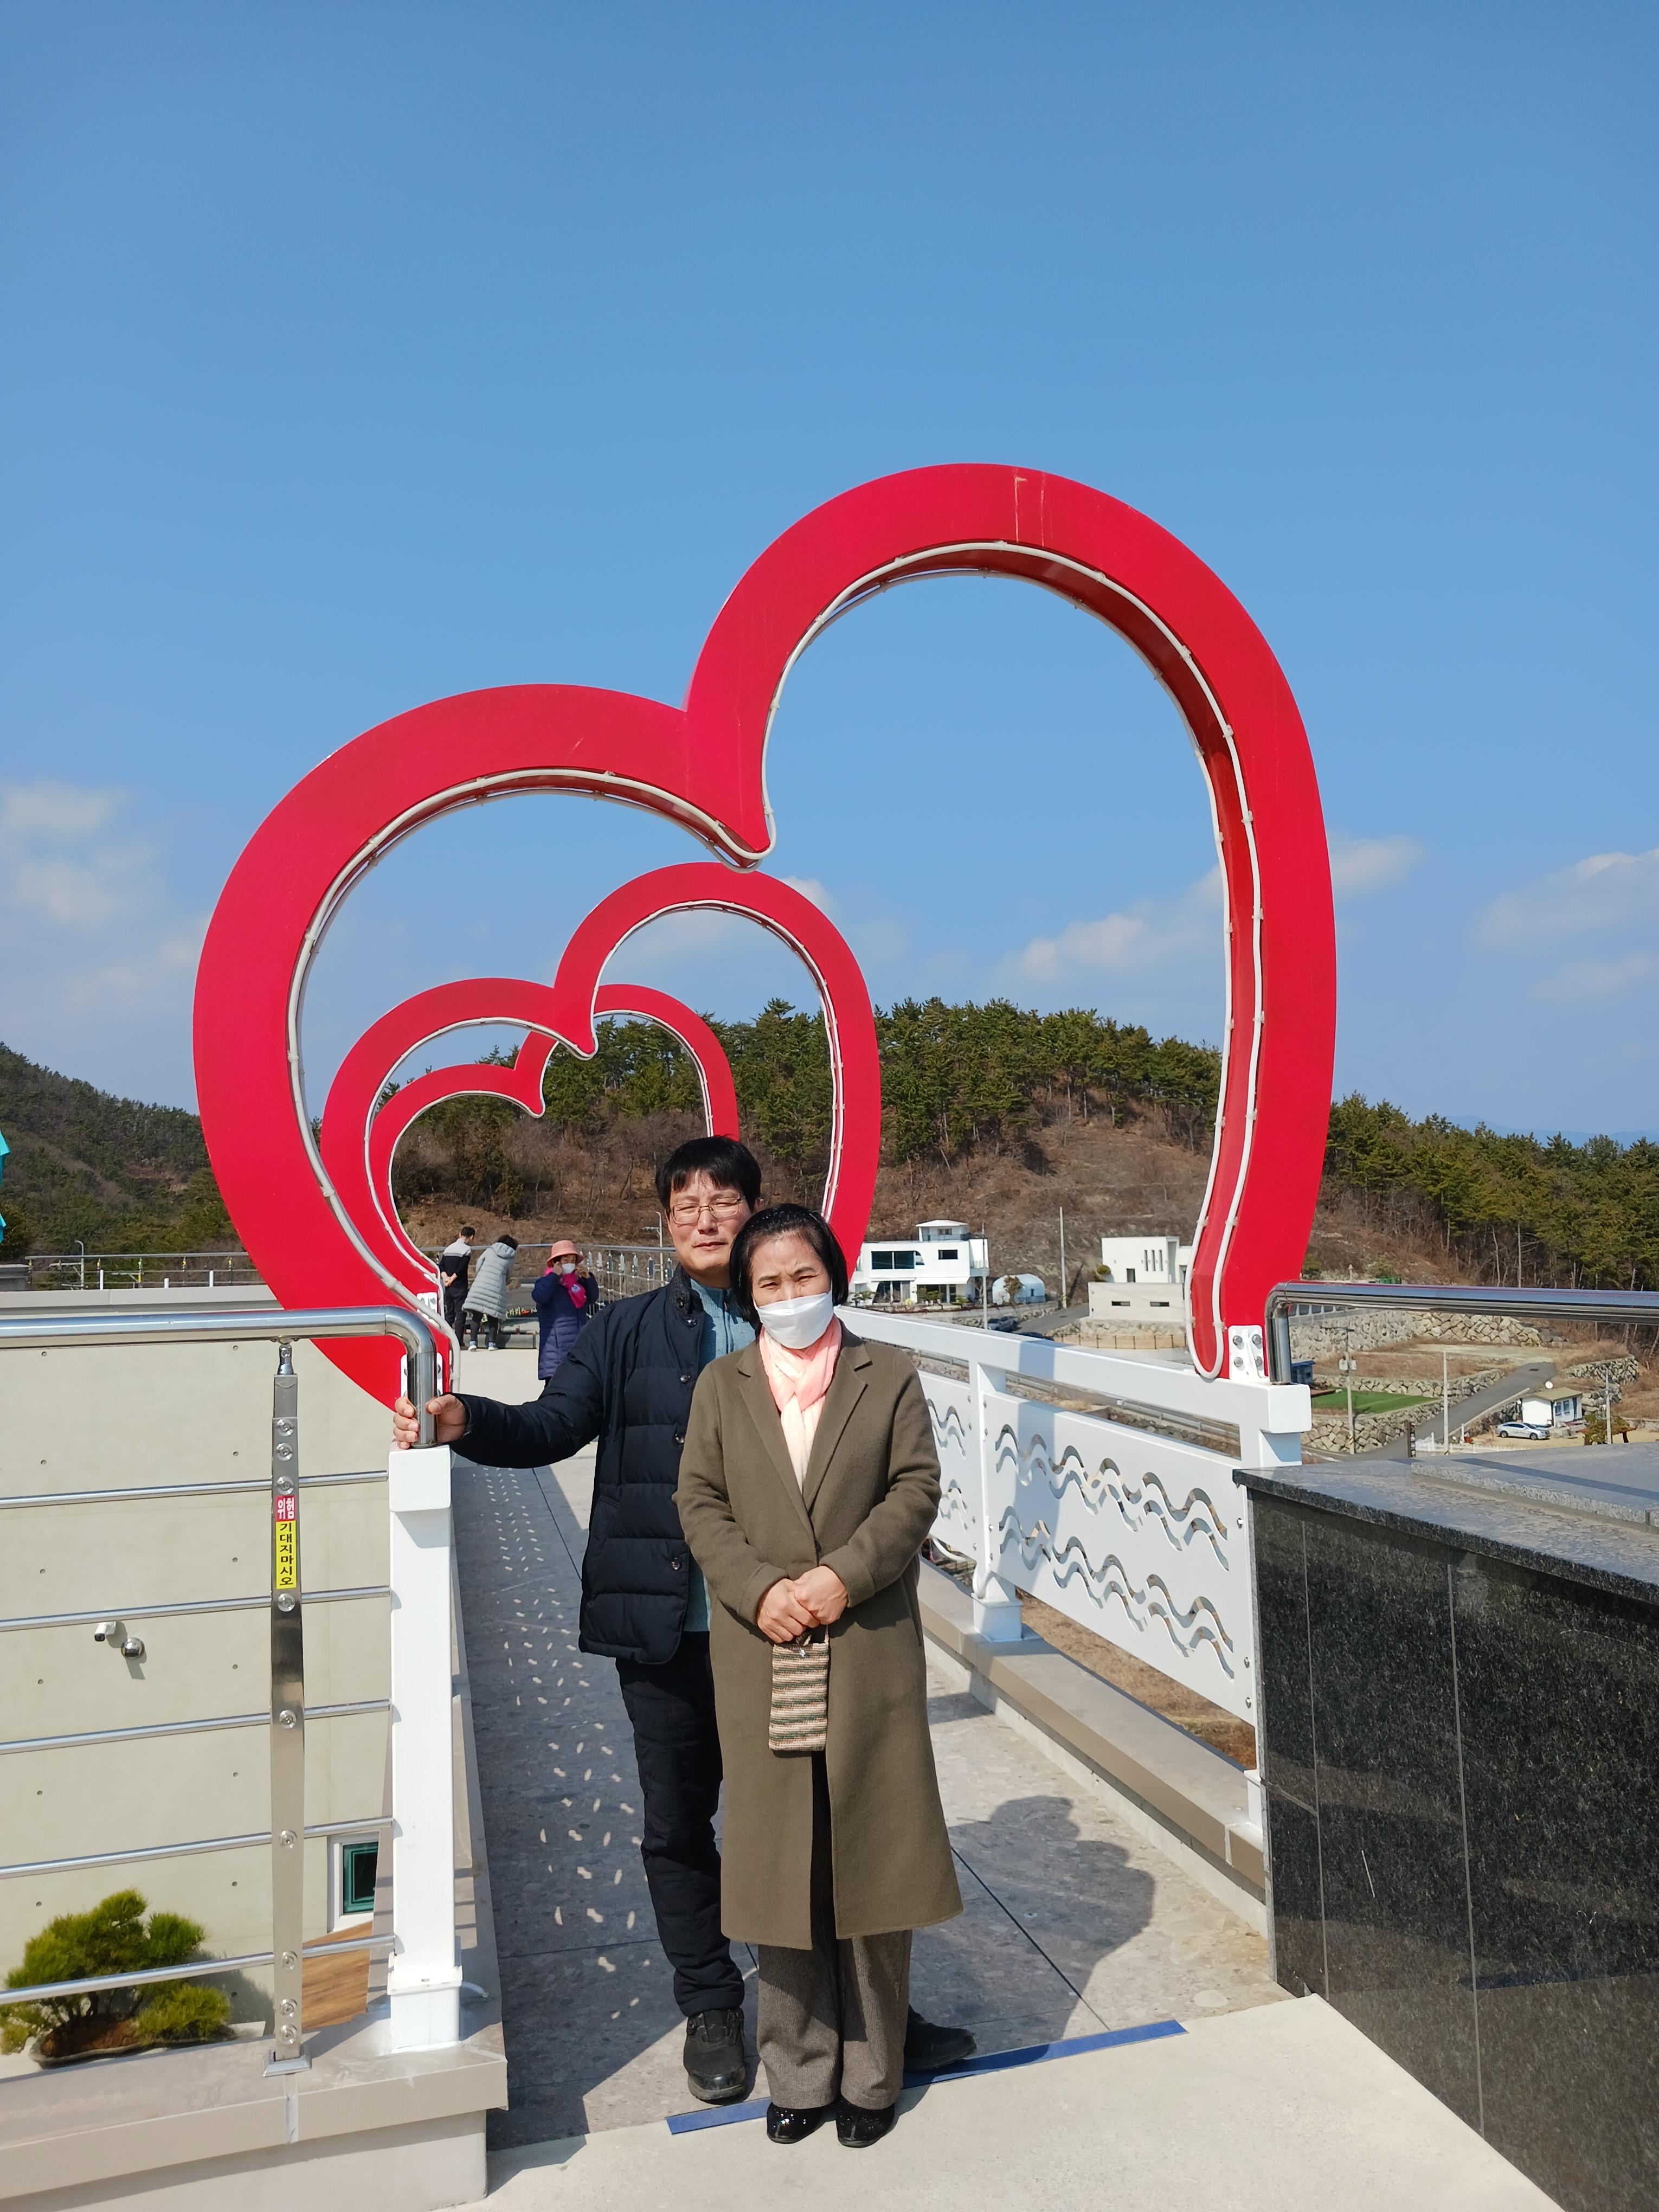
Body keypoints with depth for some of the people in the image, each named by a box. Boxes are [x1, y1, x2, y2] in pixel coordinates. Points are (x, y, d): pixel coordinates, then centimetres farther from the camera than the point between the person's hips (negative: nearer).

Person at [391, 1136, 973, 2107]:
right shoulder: (627, 1332, 3)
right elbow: (558, 1421, -6)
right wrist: (464, 1421, -24)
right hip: (667, 1626, 1)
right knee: (679, 1823, 15)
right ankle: (712, 2009, 37)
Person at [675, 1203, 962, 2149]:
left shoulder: (890, 1376, 2)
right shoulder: (721, 1386, 6)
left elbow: (915, 1491, -3)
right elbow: (700, 1503, 2)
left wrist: (842, 1575, -16)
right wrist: (760, 1589, -13)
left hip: (871, 1651, -1)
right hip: (760, 1656, 1)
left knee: (872, 1858, 8)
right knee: (780, 1864, 10)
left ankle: (871, 2076, 25)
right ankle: (801, 2073, 26)